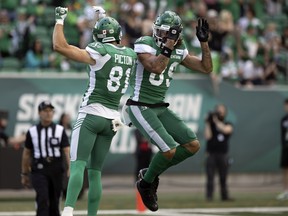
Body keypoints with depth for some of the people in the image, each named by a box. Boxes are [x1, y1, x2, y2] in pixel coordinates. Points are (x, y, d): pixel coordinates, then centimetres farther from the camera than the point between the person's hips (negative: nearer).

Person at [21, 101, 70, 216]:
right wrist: (24, 174, 12)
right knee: (42, 198, -17)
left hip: (56, 169, 2)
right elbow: (26, 153, 11)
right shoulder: (32, 131, 5)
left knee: (54, 201, 8)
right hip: (39, 169, -1)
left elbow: (67, 151, -3)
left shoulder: (60, 130, 4)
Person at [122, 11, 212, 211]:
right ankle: (146, 183, 8)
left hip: (160, 109, 8)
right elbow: (156, 68, -31)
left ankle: (151, 172, 15)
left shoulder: (179, 51, 6)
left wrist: (204, 42, -1)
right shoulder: (144, 44, -15)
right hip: (140, 108, -8)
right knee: (170, 150, -19)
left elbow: (206, 68, 8)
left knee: (193, 145, -1)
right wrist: (168, 46, -33)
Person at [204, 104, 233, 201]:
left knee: (223, 178, 3)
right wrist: (207, 123, -9)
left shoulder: (228, 125, 9)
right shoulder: (211, 125, 8)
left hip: (223, 155, 1)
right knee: (210, 177, -7)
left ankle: (225, 196, 7)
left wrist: (216, 121, -15)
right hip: (211, 154, -1)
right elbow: (207, 137, -8)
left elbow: (226, 130, -15)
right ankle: (209, 196, -9)